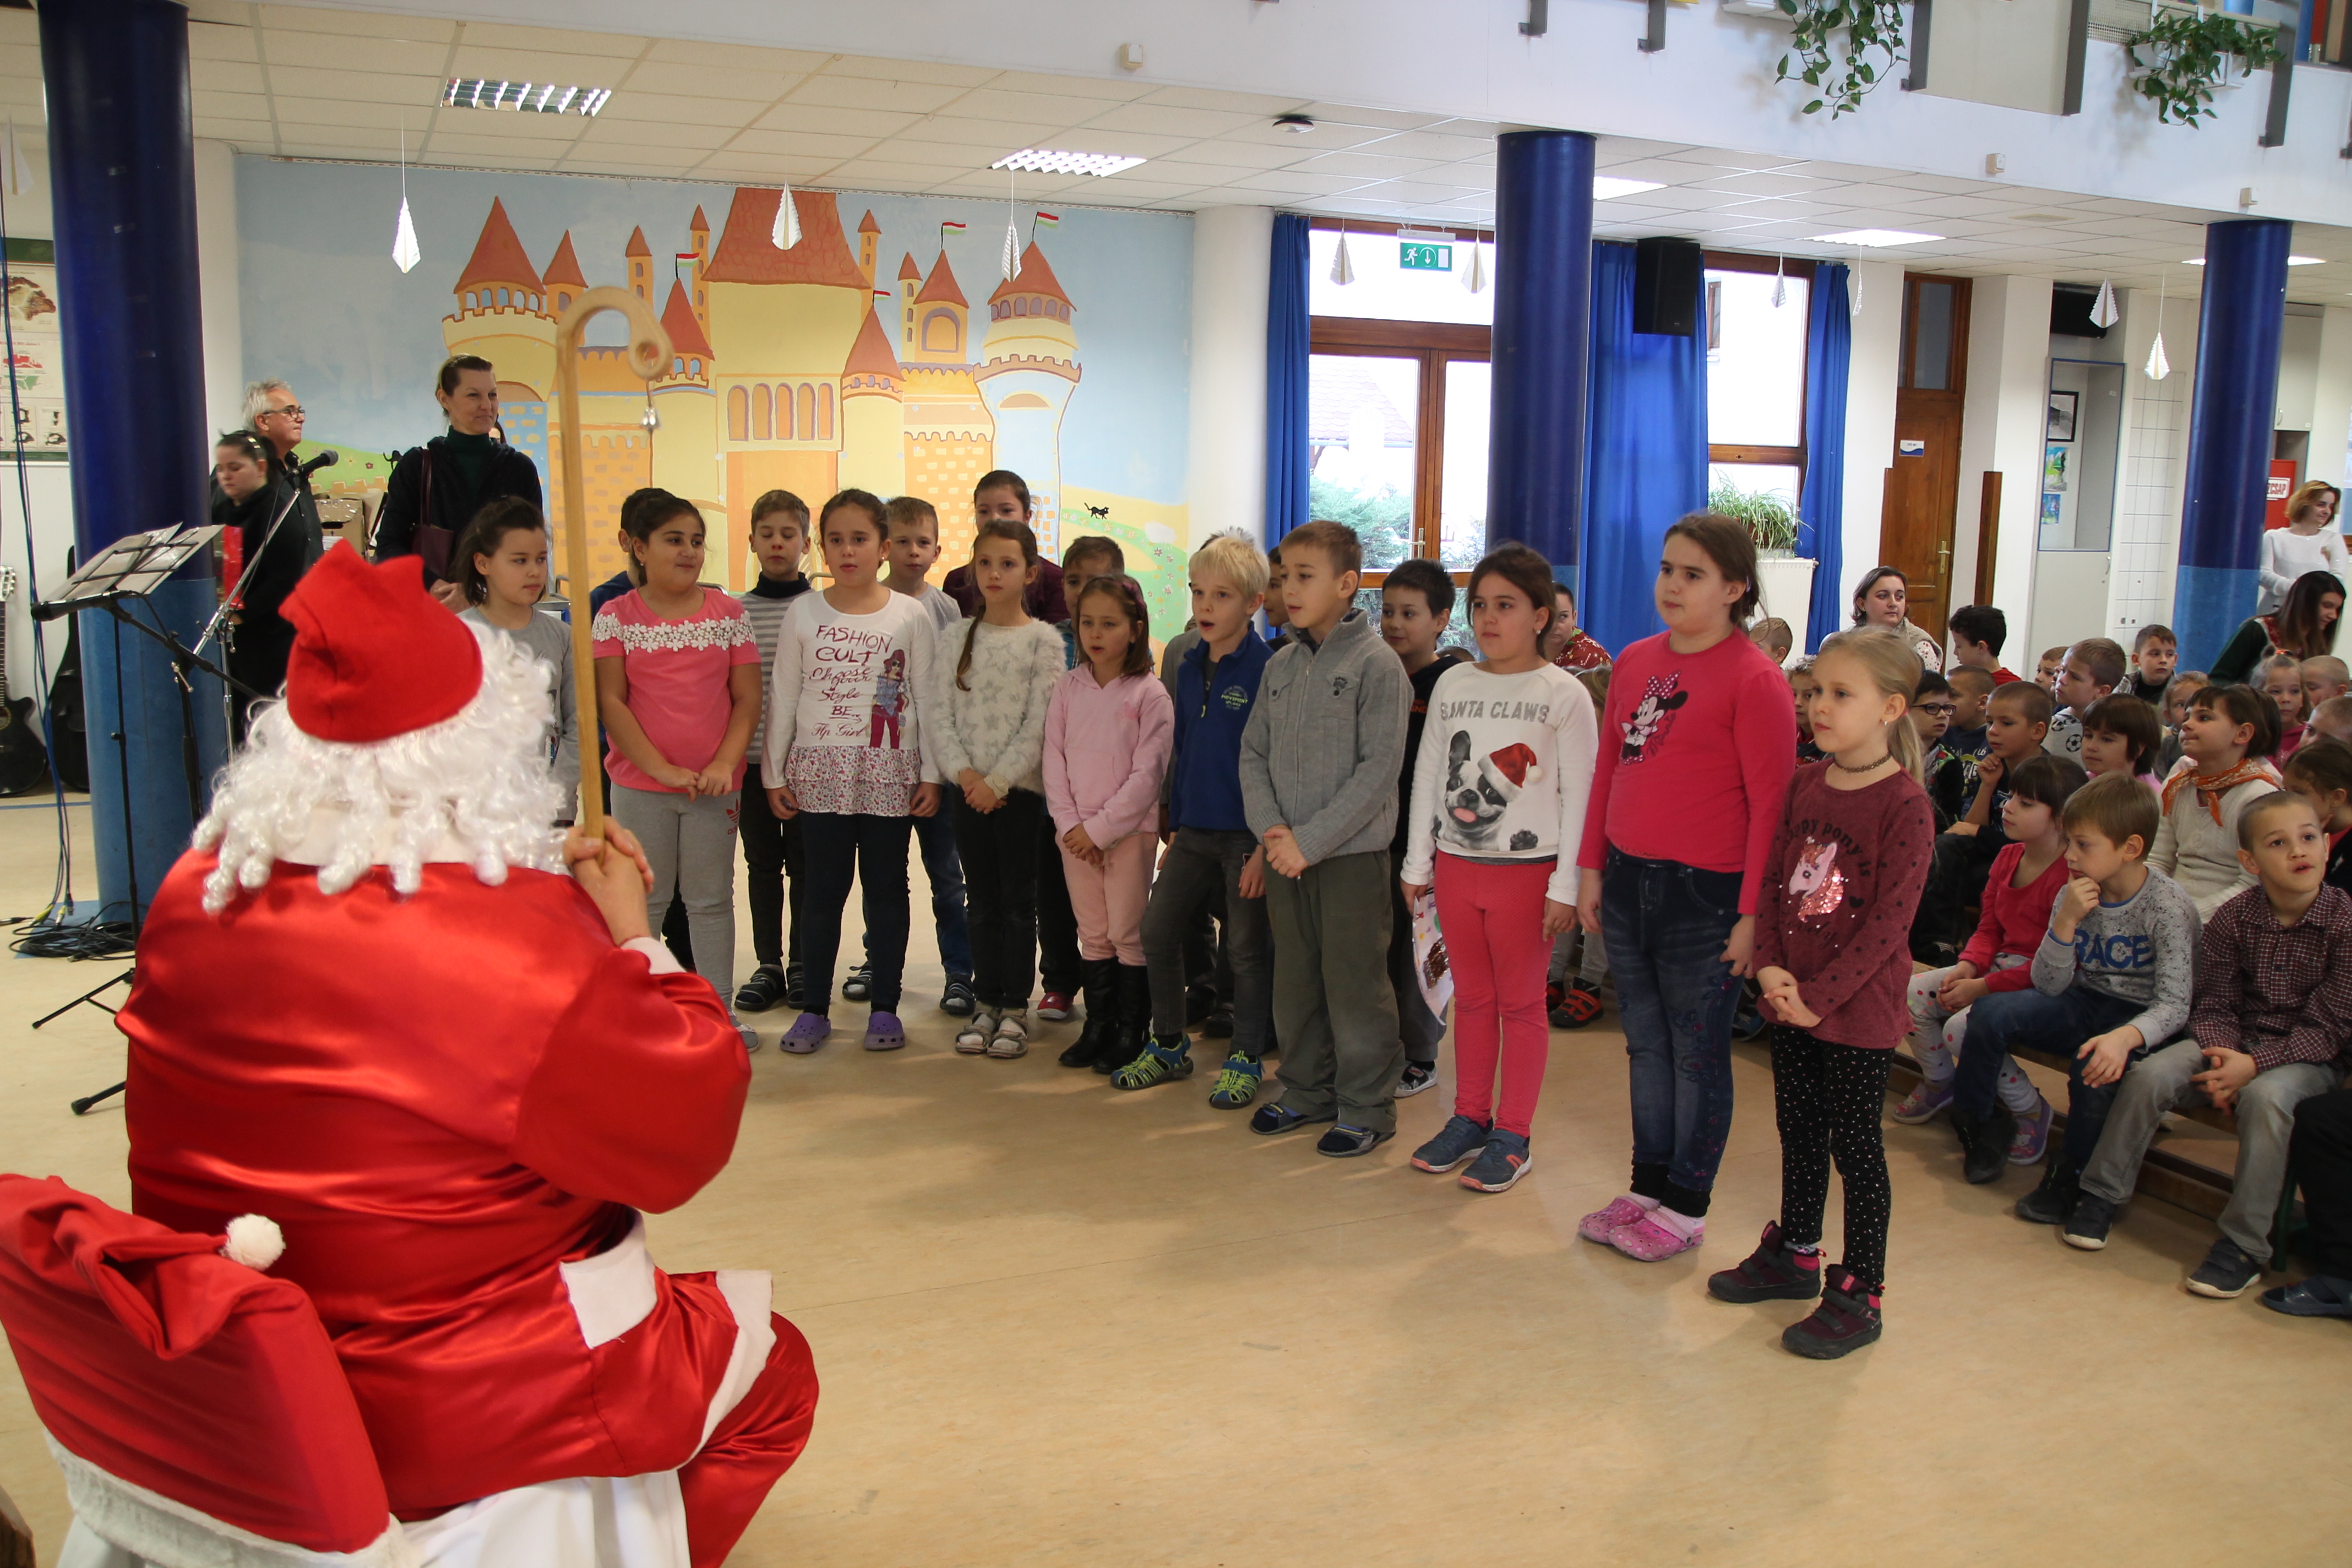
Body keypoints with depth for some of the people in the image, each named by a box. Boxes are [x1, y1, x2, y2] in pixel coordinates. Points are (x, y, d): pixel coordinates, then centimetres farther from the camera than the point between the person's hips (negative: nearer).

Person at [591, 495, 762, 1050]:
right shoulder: (616, 616, -2)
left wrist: (724, 763, -12)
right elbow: (610, 701, -7)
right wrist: (661, 767, -14)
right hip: (640, 783, -1)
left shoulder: (728, 613, 2)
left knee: (711, 899, 10)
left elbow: (747, 697, 1)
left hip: (715, 785, 1)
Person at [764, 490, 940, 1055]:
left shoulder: (910, 616, 1)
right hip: (820, 770, 1)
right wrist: (774, 774, 4)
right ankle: (814, 1007, 13)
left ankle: (884, 1006, 15)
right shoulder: (804, 612, 4)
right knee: (823, 888, 4)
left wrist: (932, 775, -1)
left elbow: (926, 698, 3)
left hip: (890, 773, 0)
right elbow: (782, 697, 6)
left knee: (886, 887, 6)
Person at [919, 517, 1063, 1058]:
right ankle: (986, 1003, 18)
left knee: (1019, 899, 3)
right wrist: (964, 772, -11)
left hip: (1019, 786, -3)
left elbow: (1039, 723, -9)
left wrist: (998, 780, -14)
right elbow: (938, 712, 2)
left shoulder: (1043, 640, -4)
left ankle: (1015, 1008, 11)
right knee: (983, 899, 10)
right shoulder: (954, 636, 7)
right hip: (967, 786, 3)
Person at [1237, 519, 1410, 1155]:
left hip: (1351, 854, -6)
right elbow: (1253, 752, 10)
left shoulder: (1377, 665, -10)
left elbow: (1379, 769, -15)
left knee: (1354, 983, 1)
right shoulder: (1281, 665, 9)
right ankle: (1307, 1090, 30)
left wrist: (1310, 840, -18)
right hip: (1285, 855, 6)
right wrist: (1271, 827, -7)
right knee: (1294, 979, 15)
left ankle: (1367, 1108, 15)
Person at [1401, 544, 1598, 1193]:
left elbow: (1581, 794, -8)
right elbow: (1428, 775, 10)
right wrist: (1417, 862, 10)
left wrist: (1567, 884, -12)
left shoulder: (1563, 694, -7)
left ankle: (1513, 1137, 14)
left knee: (1521, 1003, 5)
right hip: (1457, 864, 4)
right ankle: (1470, 1119, 25)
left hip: (1527, 869, -4)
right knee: (1471, 998, 14)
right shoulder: (1453, 685, 6)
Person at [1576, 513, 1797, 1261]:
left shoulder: (1754, 679, -11)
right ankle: (1647, 1187, 30)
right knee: (1646, 1044, 16)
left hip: (1706, 892, -6)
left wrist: (1753, 913, -15)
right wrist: (1591, 868, 11)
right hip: (1628, 882, 6)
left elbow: (1770, 802, -12)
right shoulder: (1634, 661, 8)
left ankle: (1685, 1207, 20)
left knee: (1697, 1052, 7)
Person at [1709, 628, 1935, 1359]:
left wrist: (1821, 994, -19)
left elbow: (1889, 920, -18)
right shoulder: (1805, 784, 5)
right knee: (1798, 1131, 19)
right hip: (1791, 998, 6)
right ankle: (1795, 1254, 36)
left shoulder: (1905, 804, -15)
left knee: (1855, 1144, 4)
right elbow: (1772, 879, 6)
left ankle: (1859, 1295, 16)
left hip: (1859, 1005, -6)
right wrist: (1771, 966, -6)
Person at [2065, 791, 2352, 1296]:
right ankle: (2103, 1194, -3)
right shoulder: (2231, 919, -4)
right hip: (2233, 1043, 3)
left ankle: (2244, 1243, -23)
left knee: (2265, 1097, -35)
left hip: (2309, 1055, -3)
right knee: (2150, 1073, -21)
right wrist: (2222, 1057, -21)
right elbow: (2215, 1006, 0)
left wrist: (2255, 1064, -24)